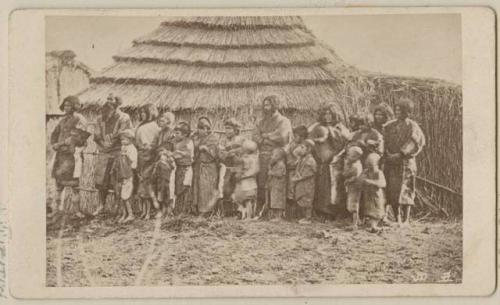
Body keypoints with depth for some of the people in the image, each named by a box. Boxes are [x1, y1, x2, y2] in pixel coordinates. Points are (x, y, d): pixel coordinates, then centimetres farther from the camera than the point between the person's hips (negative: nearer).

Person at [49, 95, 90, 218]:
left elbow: (77, 137, -14)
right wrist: (54, 144, 0)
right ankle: (56, 208, 10)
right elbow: (54, 134, 20)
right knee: (58, 180, 5)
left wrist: (61, 143, -14)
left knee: (74, 182, -5)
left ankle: (77, 209, 1)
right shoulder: (63, 120, 18)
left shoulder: (79, 120, -4)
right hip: (61, 153, 6)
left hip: (72, 154, -6)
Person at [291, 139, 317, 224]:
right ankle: (303, 217, 20)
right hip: (299, 184, 8)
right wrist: (294, 177, 4)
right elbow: (297, 171, 21)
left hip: (307, 184, -8)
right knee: (300, 201, 11)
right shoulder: (301, 159, 12)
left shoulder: (310, 160, -14)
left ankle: (308, 218, 1)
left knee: (306, 201, -5)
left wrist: (298, 178, -16)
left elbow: (308, 173, -18)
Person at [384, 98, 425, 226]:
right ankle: (397, 219, 7)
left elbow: (414, 143, -10)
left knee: (404, 190, -7)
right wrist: (387, 154, -9)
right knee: (392, 191, 0)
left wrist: (400, 155, -18)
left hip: (405, 162, -4)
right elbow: (384, 141, 10)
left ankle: (406, 219, -4)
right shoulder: (390, 126, 14)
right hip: (391, 163, 4)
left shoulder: (412, 126, 1)